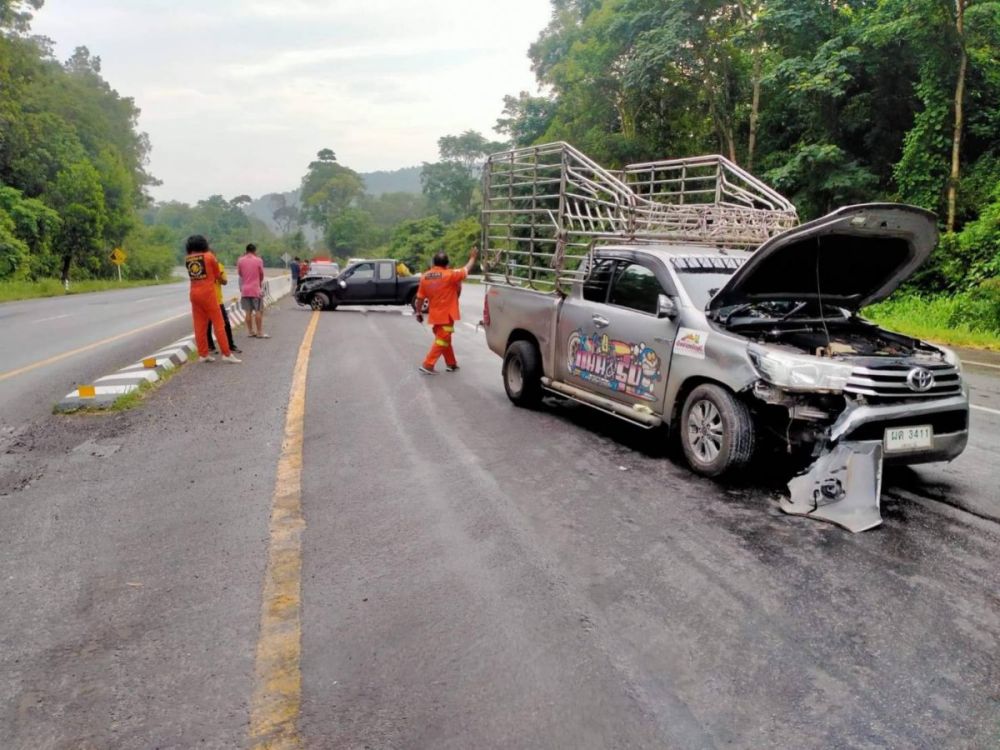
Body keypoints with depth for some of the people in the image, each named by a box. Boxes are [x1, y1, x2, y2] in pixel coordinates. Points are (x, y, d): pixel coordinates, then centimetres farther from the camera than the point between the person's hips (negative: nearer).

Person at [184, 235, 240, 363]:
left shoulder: (187, 259, 6)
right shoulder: (209, 256, -3)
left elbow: (191, 275, 6)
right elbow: (217, 274, 4)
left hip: (194, 293, 4)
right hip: (208, 293, -4)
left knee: (199, 325, 8)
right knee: (218, 323, -2)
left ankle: (203, 354, 11)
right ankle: (226, 353, -4)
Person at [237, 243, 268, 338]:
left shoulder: (240, 261, 0)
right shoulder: (258, 260, -5)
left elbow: (239, 273, 11)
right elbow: (261, 274, 2)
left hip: (245, 290, 3)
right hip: (256, 289, -3)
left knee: (248, 312, 7)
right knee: (258, 311, 1)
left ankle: (251, 332, 10)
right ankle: (259, 332, 1)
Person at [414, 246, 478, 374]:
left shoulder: (425, 276, 0)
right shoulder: (449, 274, -15)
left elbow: (420, 298, 4)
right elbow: (466, 270, -2)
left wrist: (419, 312, 15)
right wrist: (473, 257, 13)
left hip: (434, 314, 6)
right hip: (446, 314, -6)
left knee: (444, 339, 18)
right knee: (442, 340, -1)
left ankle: (451, 363, 26)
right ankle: (428, 365, -6)